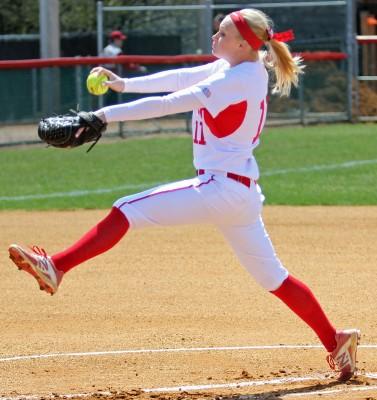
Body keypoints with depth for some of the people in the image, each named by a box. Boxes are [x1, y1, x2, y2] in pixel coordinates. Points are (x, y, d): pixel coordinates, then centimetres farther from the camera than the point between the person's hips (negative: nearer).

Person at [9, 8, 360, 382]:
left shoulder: (239, 78, -17)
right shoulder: (237, 68, 10)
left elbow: (172, 102, -21)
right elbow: (182, 78, 17)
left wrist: (107, 114, -22)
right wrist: (126, 84, 12)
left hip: (221, 188, -10)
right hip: (242, 192, 10)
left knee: (128, 210, -14)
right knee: (273, 277, 15)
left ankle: (56, 268, -23)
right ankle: (336, 341, 16)